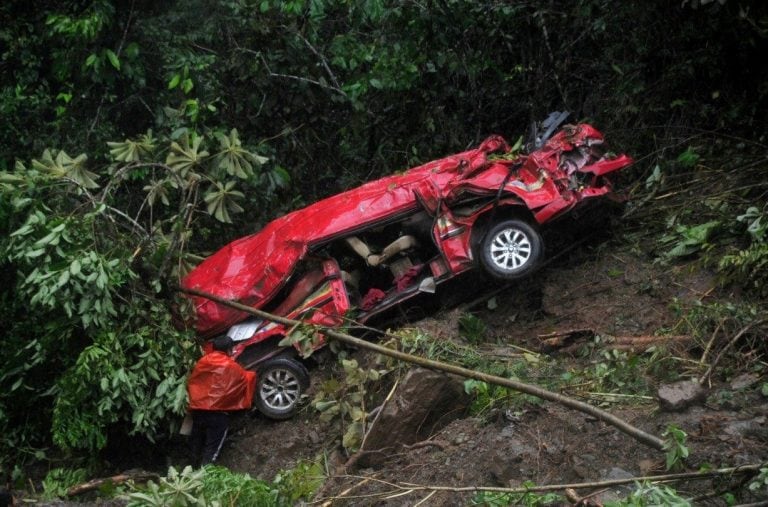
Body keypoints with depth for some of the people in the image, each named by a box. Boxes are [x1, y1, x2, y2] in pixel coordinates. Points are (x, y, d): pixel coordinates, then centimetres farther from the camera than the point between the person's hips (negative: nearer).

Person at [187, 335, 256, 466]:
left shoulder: (202, 362, 7)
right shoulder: (231, 366, -3)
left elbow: (191, 383, 16)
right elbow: (246, 379, 11)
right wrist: (253, 375, 33)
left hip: (198, 409, 5)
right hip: (218, 412, -5)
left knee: (197, 443, 19)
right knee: (212, 448, -1)